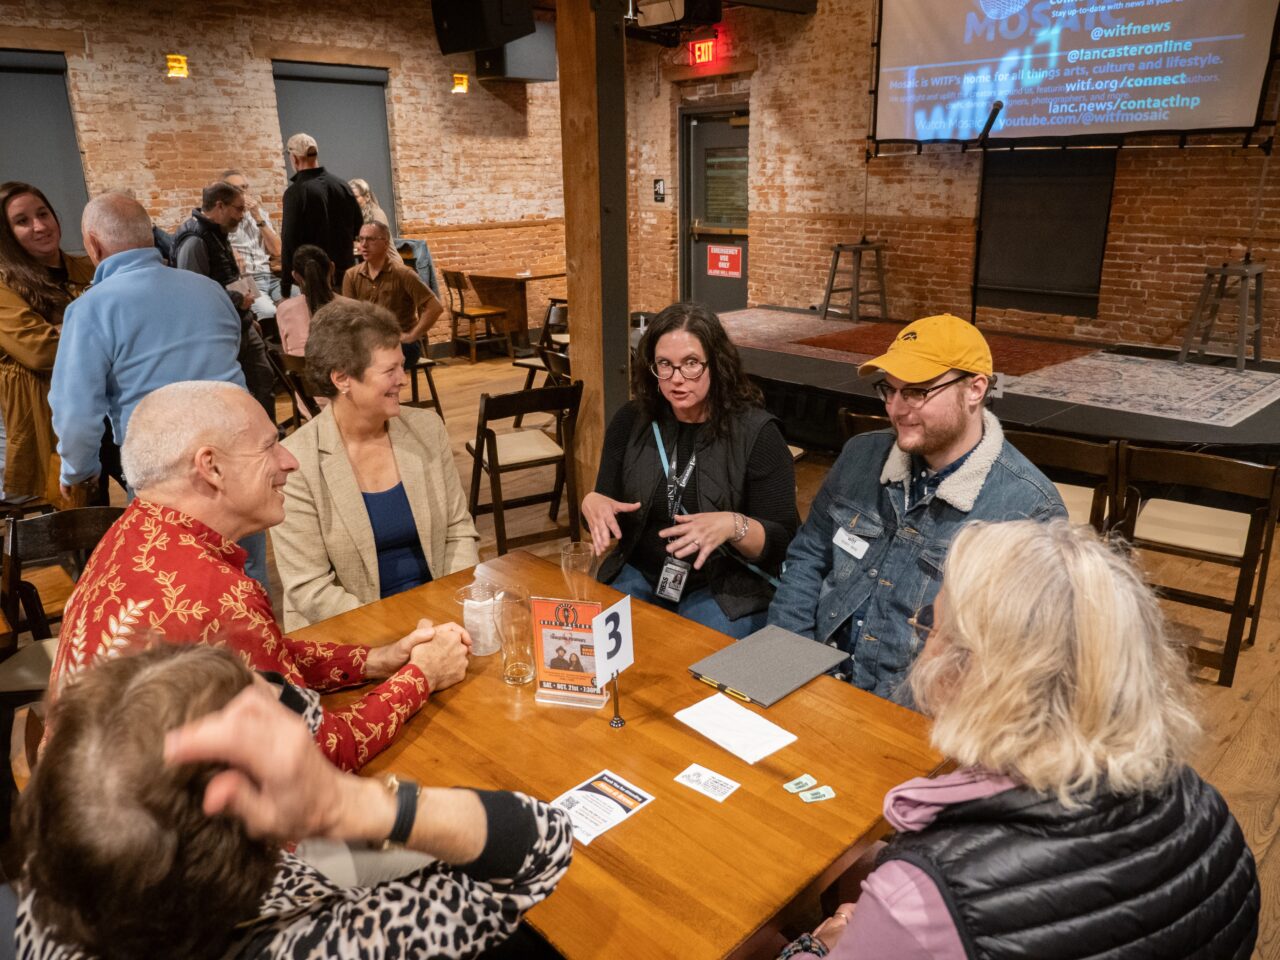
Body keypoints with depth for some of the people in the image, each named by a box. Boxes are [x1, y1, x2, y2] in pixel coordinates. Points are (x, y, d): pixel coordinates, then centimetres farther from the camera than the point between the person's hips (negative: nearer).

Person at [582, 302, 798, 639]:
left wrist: (733, 527, -30)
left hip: (727, 587, -3)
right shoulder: (632, 421, 1)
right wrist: (592, 503, -15)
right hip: (639, 574, 4)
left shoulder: (756, 432, -10)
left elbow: (782, 541, -10)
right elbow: (604, 505, 9)